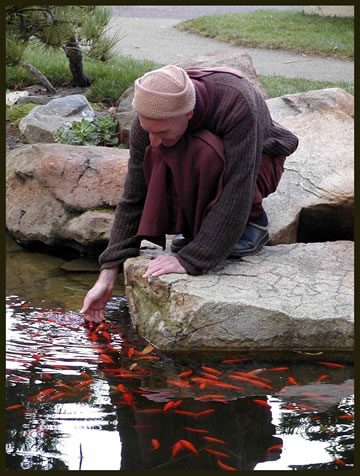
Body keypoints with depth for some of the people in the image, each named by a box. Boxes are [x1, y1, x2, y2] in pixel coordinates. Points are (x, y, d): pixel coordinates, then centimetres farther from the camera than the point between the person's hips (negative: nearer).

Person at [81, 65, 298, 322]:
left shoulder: (238, 103, -40)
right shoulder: (150, 120, -25)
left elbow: (236, 192, -40)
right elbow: (133, 200, -19)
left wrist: (190, 261, -42)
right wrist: (107, 278, -22)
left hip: (257, 163, -4)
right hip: (199, 168, 4)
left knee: (204, 151, -37)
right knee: (157, 158, -29)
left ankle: (253, 221, -12)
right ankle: (196, 226, -4)